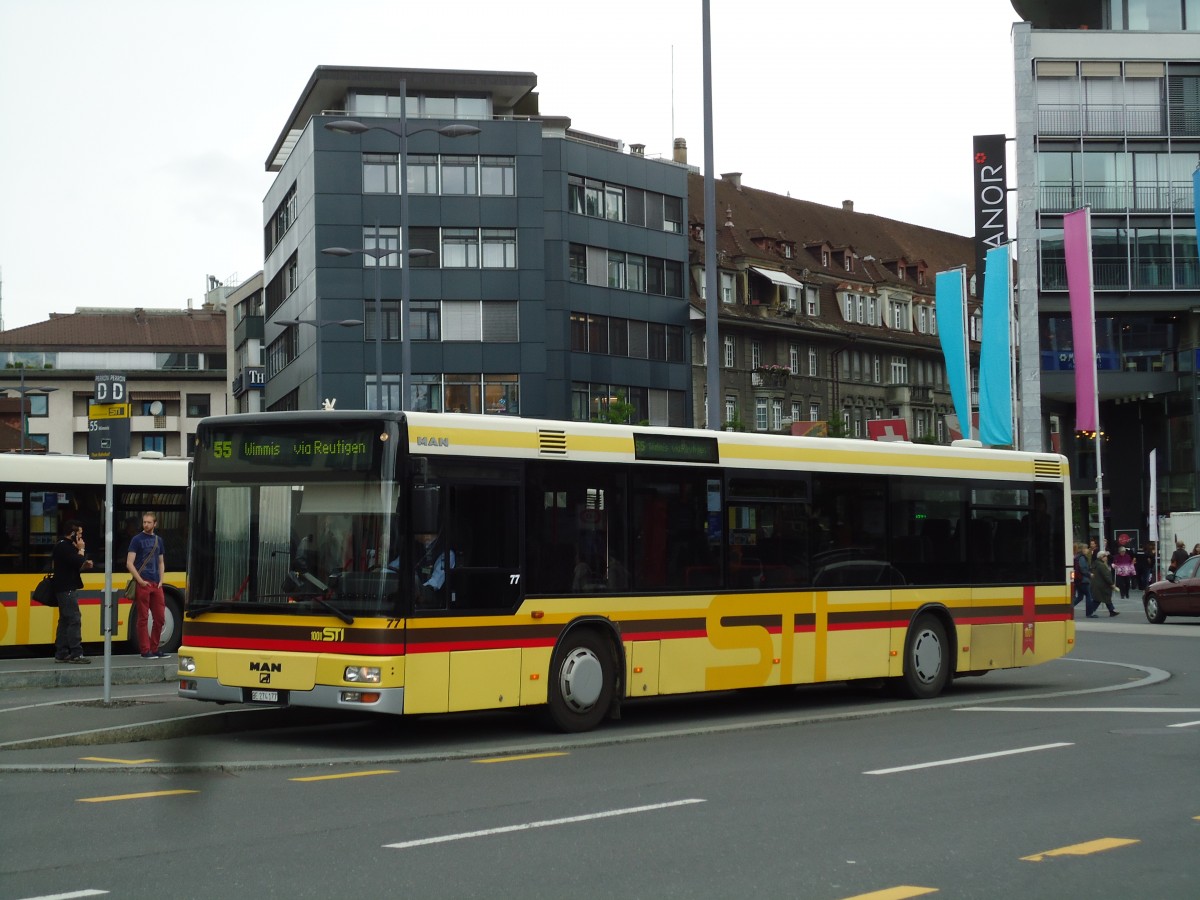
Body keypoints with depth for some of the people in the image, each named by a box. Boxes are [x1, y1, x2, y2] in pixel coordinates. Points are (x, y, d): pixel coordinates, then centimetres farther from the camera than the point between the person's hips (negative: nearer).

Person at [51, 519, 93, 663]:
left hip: (65, 588, 11)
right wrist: (81, 550, -7)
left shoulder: (64, 546, 18)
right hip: (67, 589, -11)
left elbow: (73, 566, 22)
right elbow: (77, 563, -23)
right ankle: (76, 654, -14)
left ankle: (61, 654, 13)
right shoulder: (64, 547, -15)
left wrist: (85, 565, 5)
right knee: (74, 619, -12)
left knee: (65, 621, 11)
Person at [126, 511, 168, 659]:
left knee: (159, 617, 6)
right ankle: (145, 650, 1)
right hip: (143, 584, -6)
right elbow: (129, 563, -6)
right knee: (143, 618, -3)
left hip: (156, 584, 6)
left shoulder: (158, 540, 16)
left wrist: (161, 580, 8)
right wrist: (140, 581, -14)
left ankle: (154, 649, 16)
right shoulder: (137, 539, -1)